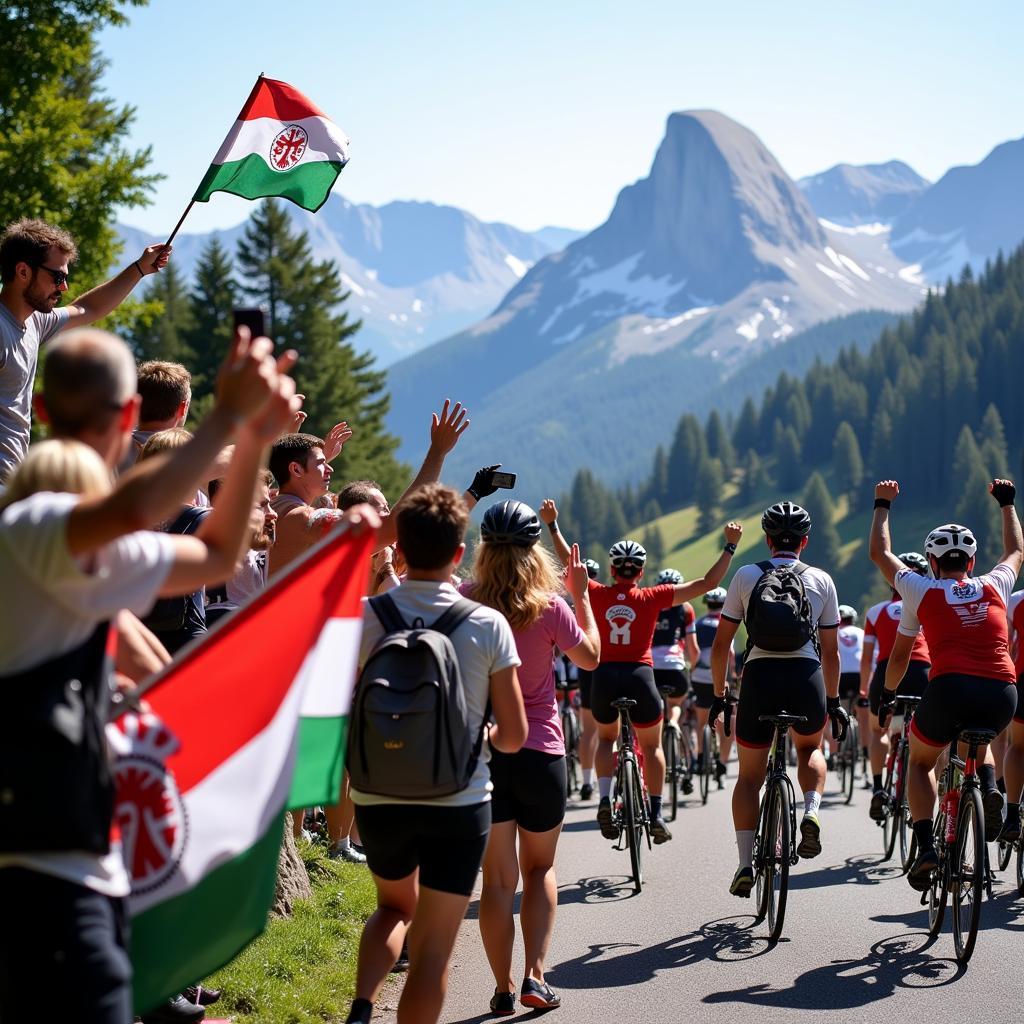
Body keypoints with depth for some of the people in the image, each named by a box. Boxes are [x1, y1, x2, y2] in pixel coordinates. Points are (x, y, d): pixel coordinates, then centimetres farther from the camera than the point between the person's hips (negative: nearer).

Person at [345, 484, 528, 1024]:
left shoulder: (365, 617, -7)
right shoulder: (488, 625, -9)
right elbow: (514, 735, -5)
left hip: (379, 798, 2)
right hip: (459, 802, -2)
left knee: (394, 906, 27)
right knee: (433, 946, 7)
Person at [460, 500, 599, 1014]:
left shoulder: (464, 601, -7)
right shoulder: (548, 607, -10)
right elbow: (591, 656, 4)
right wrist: (582, 595, 13)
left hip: (480, 750, 1)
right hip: (539, 752, -1)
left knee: (498, 877, 7)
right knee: (540, 868, 16)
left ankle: (504, 988, 8)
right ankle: (534, 976, 3)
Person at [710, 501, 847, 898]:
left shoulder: (746, 575, 7)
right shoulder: (821, 580, 10)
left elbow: (720, 646, 6)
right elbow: (830, 651, 12)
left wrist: (719, 693, 17)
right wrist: (833, 700, 22)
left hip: (759, 676, -1)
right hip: (807, 677, 1)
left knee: (749, 776, 14)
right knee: (810, 748, 30)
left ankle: (745, 863, 4)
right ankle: (812, 811, 3)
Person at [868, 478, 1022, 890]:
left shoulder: (922, 592, 12)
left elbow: (880, 553, 28)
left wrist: (882, 504, 41)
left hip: (950, 688, -3)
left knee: (919, 763, 22)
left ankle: (926, 848, 1)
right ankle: (989, 788, 6)